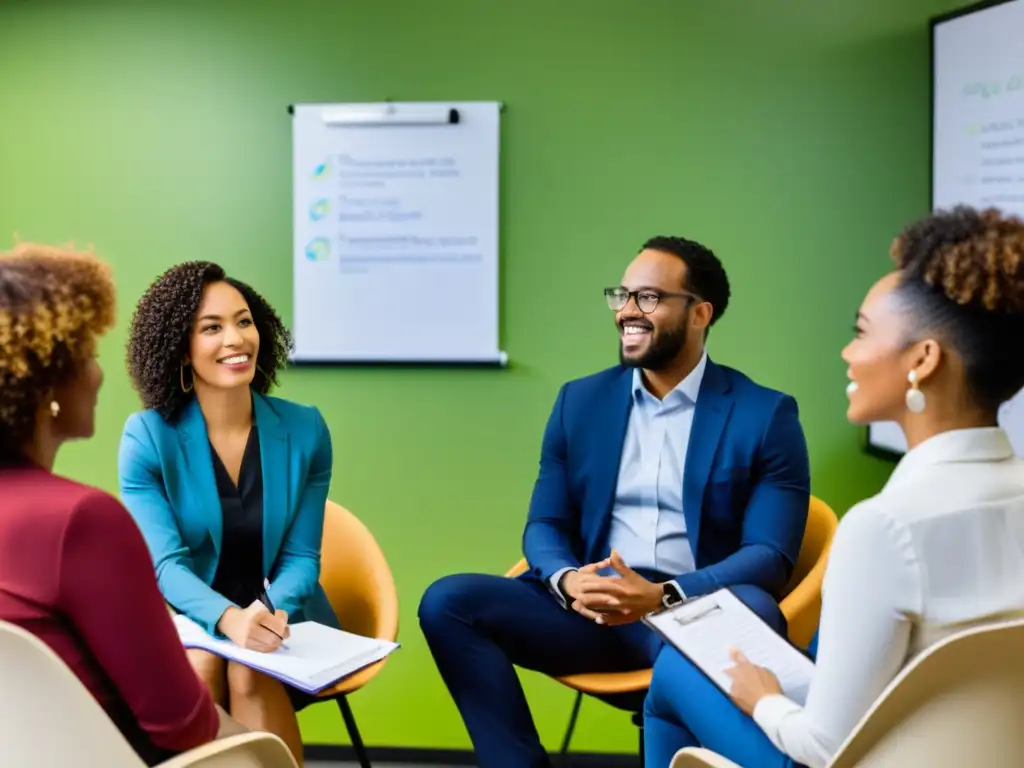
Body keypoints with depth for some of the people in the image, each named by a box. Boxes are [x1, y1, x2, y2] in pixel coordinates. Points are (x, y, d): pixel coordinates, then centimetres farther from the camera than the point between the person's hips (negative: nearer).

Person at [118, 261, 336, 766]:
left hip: (281, 619, 1)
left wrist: (269, 613, -26)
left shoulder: (304, 430, -4)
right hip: (189, 620, 0)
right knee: (199, 664, -32)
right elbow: (165, 564, -16)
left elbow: (300, 557, -2)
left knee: (250, 672, -30)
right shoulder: (147, 436, -8)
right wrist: (229, 619, -37)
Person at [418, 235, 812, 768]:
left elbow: (770, 555, -7)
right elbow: (544, 525, 11)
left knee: (750, 610, -37)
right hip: (594, 611, 4)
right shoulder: (579, 401, 12)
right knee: (447, 602, -17)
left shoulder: (765, 415, 1)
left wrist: (664, 597, -23)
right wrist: (568, 581, -14)